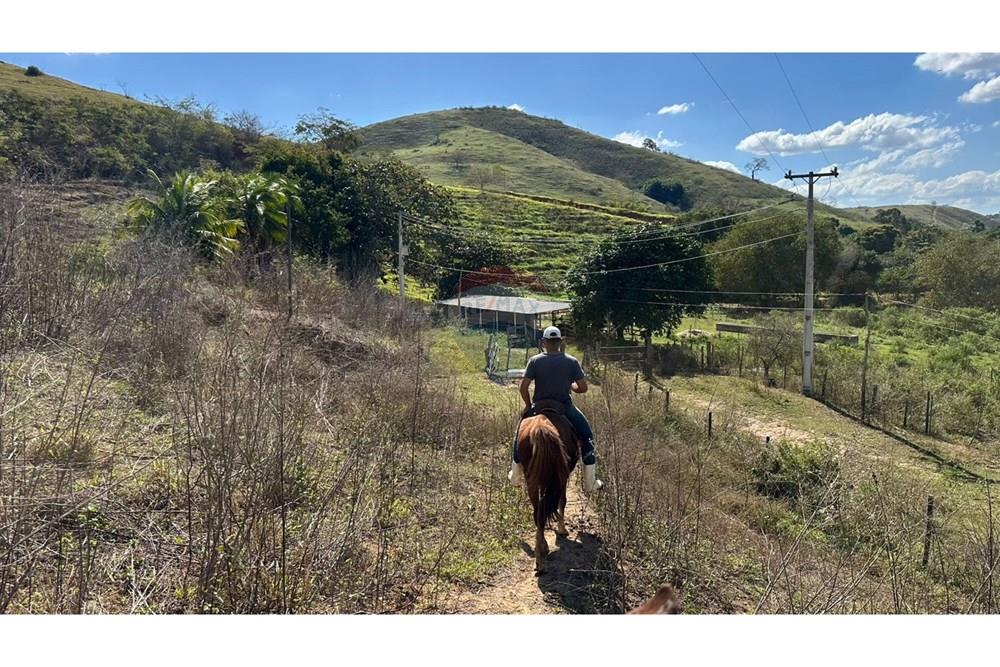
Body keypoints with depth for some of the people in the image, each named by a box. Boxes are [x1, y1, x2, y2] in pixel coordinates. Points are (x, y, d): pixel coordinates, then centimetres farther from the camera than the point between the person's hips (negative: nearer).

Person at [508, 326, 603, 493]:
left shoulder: (535, 361, -9)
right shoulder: (572, 361, -7)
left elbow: (523, 387, -13)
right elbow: (583, 388, -9)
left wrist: (528, 405, 3)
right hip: (565, 408, 0)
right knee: (587, 436, 19)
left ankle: (515, 476, 35)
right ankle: (590, 483, 17)